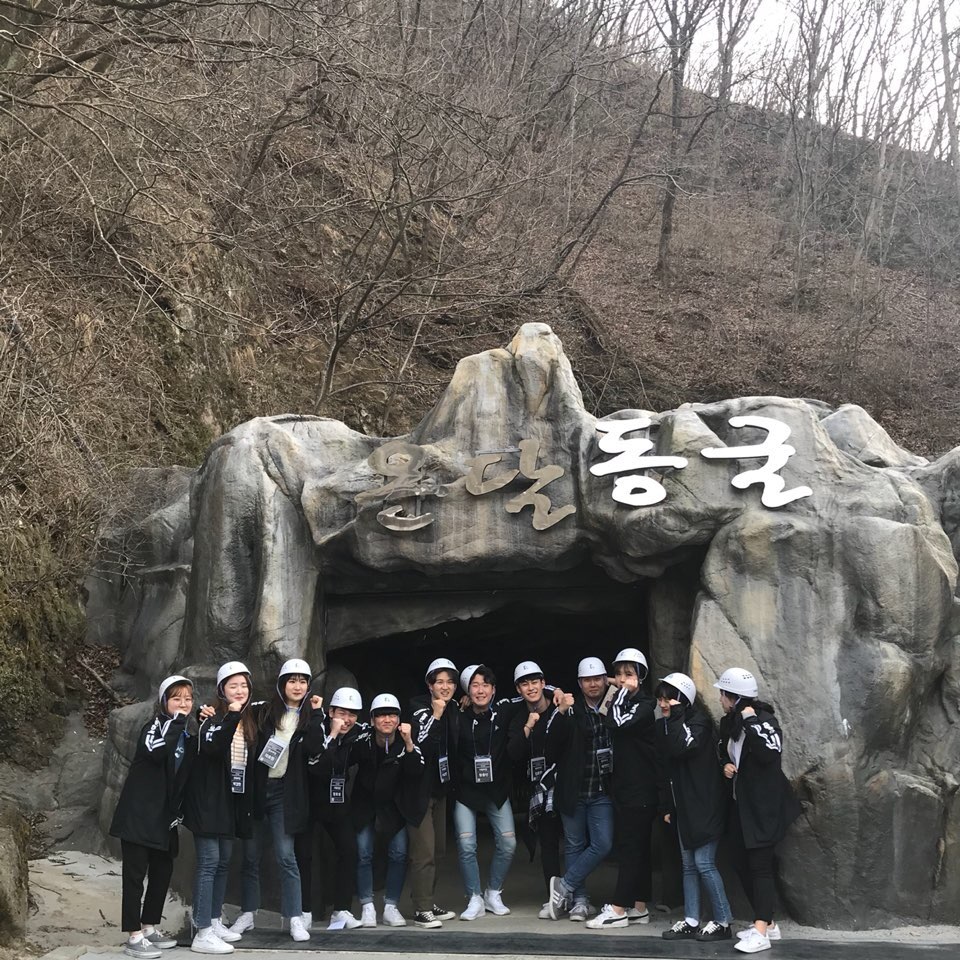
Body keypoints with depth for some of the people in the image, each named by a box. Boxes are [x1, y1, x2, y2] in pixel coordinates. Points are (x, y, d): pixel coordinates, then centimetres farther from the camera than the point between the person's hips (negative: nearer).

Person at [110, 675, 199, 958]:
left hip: (164, 815, 7)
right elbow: (155, 750, -31)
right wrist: (176, 721, -27)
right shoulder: (155, 724, -8)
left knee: (163, 871, 11)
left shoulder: (189, 734, 12)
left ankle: (150, 927, 24)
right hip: (139, 811, -7)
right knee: (135, 874, -5)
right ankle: (134, 936, -3)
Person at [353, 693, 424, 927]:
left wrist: (409, 743, -41)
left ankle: (391, 907, 6)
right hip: (365, 805, 0)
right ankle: (367, 906, 6)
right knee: (363, 853, -5)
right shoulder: (362, 743, -14)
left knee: (399, 853, -4)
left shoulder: (406, 744, -15)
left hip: (394, 806, 0)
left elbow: (416, 772, -29)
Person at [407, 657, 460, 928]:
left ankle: (430, 902, 23)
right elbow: (420, 745, -27)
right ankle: (422, 909, -4)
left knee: (438, 849, 13)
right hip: (420, 787, -8)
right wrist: (435, 716, -25)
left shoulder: (454, 710, 9)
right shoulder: (420, 708, -12)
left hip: (440, 786, 8)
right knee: (424, 851, -9)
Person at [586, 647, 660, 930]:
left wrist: (622, 694, -13)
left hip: (641, 789, -8)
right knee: (637, 848, 10)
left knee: (630, 847, -7)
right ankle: (638, 907, 14)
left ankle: (618, 909, -7)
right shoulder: (620, 702, 16)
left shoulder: (645, 705, -10)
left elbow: (618, 723, -24)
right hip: (622, 787, 8)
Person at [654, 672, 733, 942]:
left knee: (704, 863, -8)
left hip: (704, 805, -8)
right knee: (689, 864, 10)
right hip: (684, 806, 8)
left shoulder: (699, 722, -12)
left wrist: (677, 717, -22)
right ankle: (691, 922, 14)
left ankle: (723, 922, 2)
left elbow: (683, 747, -30)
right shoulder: (665, 726, 10)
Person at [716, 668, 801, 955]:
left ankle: (761, 932, -10)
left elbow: (770, 755, -31)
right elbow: (723, 752, 24)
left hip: (763, 806, -8)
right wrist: (725, 765, 2)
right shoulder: (728, 723, 7)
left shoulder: (765, 720, -16)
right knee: (742, 863, 9)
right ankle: (767, 923, 20)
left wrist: (751, 722, -29)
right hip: (740, 804, 8)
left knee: (760, 865, -10)